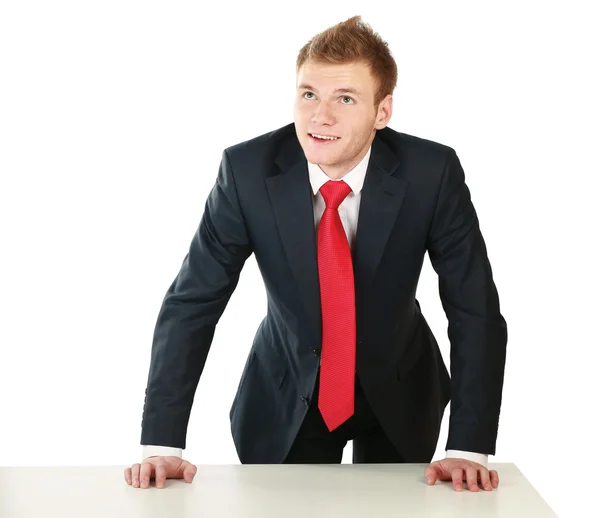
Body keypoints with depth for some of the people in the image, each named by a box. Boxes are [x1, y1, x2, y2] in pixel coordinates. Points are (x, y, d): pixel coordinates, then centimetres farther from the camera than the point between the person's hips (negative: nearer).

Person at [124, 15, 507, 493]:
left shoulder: (432, 173, -22)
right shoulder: (247, 170, -22)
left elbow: (475, 310, -18)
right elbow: (192, 302, -18)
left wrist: (469, 449, -26)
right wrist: (161, 444, -25)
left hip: (398, 395, 1)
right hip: (285, 400, 0)